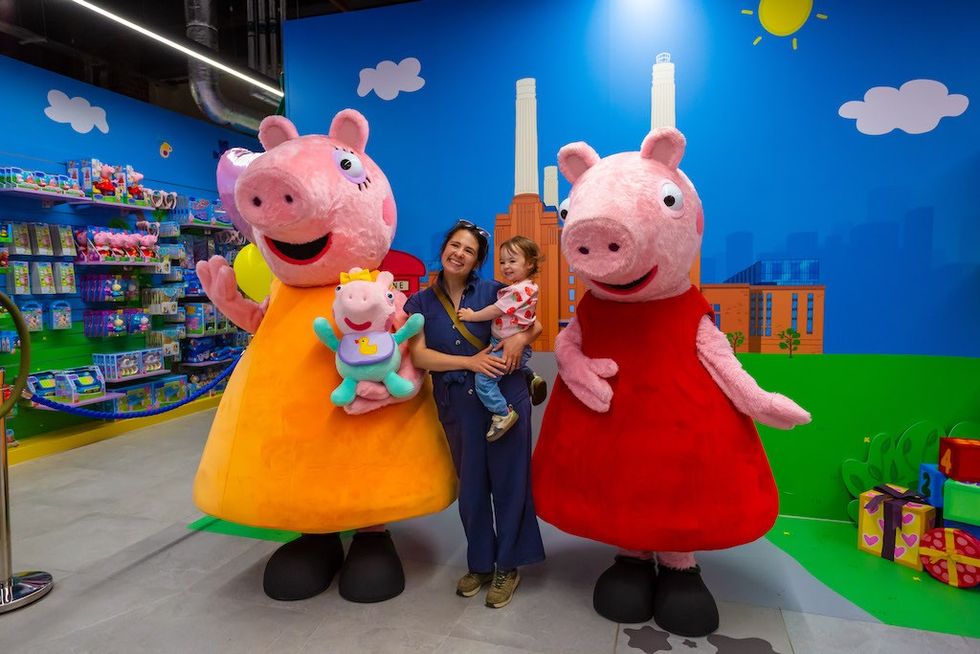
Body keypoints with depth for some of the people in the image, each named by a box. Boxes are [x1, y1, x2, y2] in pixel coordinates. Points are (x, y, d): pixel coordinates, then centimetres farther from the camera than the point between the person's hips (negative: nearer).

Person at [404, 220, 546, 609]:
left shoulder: (492, 291, 2)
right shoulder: (421, 302, 5)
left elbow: (535, 325, 6)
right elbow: (419, 356, -6)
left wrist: (520, 337, -17)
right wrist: (471, 361, -16)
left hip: (504, 397, -1)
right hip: (458, 405, 2)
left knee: (508, 481, 6)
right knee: (471, 486, 14)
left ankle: (507, 567, 27)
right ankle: (480, 564, 35)